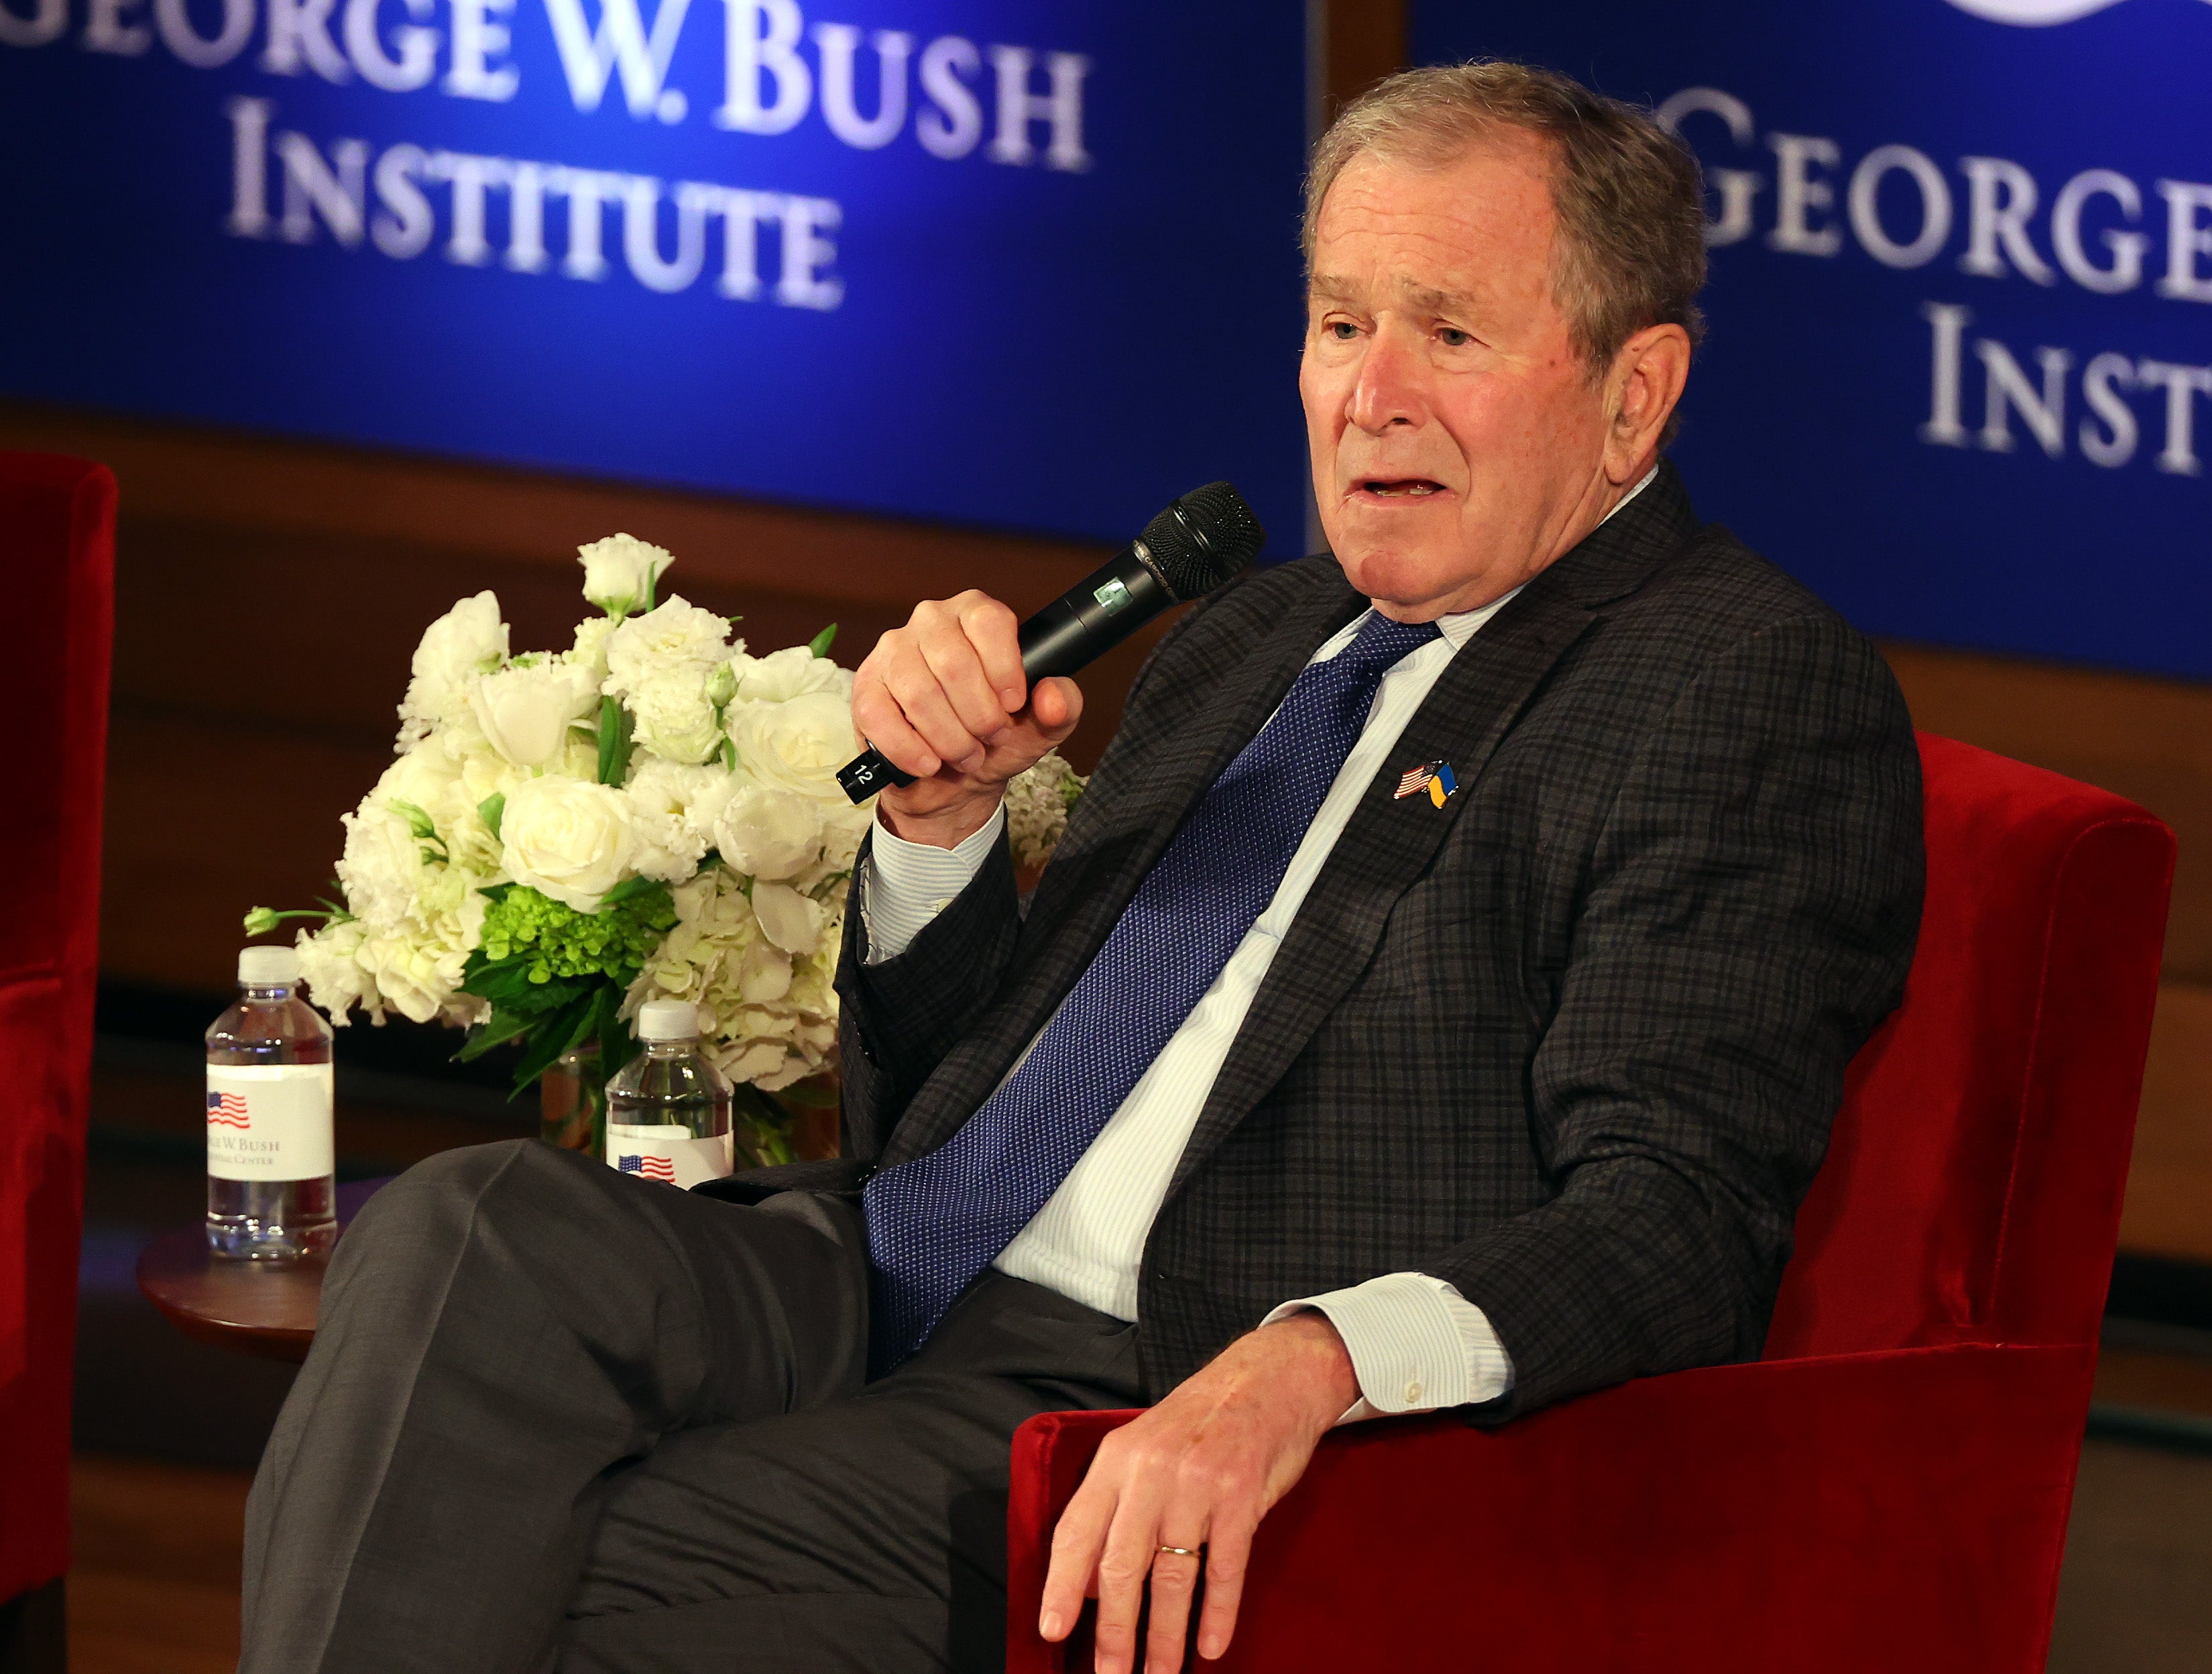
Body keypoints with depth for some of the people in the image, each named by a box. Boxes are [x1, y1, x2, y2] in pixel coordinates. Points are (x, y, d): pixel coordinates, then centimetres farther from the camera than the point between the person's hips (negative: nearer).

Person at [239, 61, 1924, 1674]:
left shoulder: (1766, 689, -2)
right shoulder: (1247, 646, 24)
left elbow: (1675, 1223, -15)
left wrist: (1304, 1366, -33)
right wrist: (945, 812, 7)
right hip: (879, 1301, 8)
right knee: (471, 1235, -23)